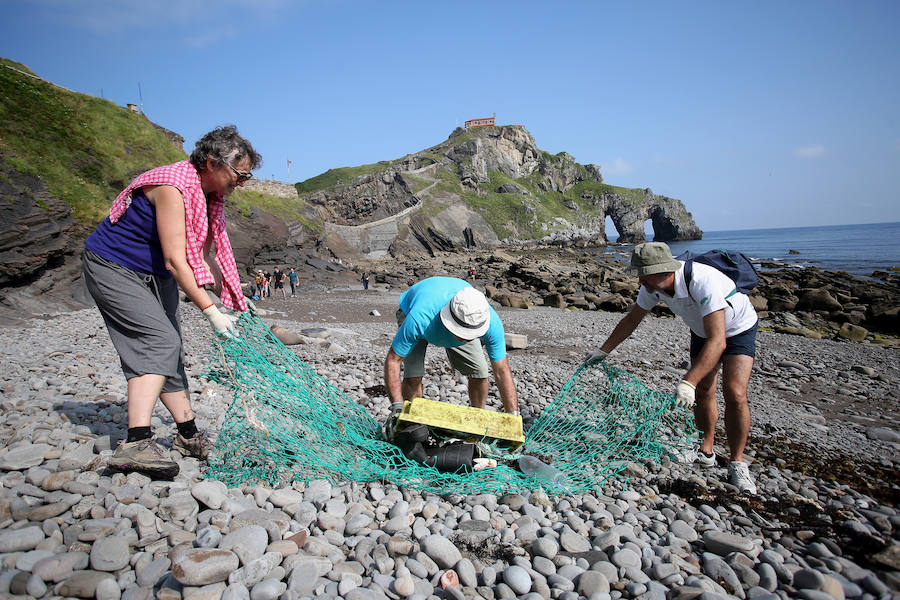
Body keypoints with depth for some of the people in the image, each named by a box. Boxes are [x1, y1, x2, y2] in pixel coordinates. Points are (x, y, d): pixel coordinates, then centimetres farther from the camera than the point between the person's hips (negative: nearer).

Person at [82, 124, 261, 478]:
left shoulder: (209, 195, 2)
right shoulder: (173, 187, -27)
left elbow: (202, 258, 8)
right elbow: (175, 261, -31)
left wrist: (233, 298, 3)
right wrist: (210, 310, -32)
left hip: (155, 276, 9)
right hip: (112, 268, -9)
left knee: (168, 352, 9)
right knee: (160, 341, -24)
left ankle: (189, 436, 17)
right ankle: (135, 444, -28)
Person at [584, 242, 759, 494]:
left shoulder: (703, 282, -42)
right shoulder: (653, 286, -20)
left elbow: (717, 341, -47)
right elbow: (632, 319, -2)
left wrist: (688, 382, -55)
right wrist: (603, 351, -2)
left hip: (737, 329, -6)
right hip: (702, 331, 7)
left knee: (734, 393, -18)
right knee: (702, 390, 7)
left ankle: (737, 464, -2)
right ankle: (705, 452, 24)